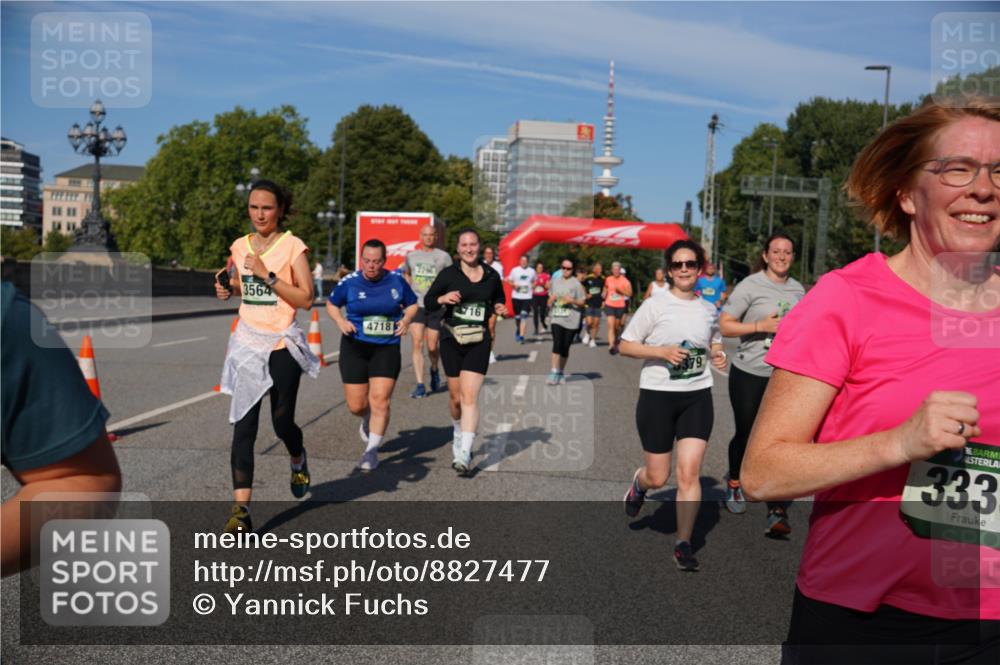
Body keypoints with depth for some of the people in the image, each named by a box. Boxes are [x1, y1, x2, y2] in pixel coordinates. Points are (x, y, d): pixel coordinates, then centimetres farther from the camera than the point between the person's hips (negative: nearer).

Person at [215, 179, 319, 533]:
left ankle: (298, 459, 42)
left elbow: (306, 299, -13)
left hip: (282, 344, -3)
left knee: (282, 423, 6)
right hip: (247, 343, 4)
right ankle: (241, 508, -4)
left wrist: (267, 275, -20)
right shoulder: (239, 246, 7)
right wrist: (228, 289, 2)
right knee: (243, 426, -5)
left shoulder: (292, 246, -7)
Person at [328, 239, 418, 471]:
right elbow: (331, 304, 12)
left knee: (380, 400, -10)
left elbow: (412, 304, 13)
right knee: (356, 405, 2)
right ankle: (368, 419, 39)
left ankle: (372, 450, 5)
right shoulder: (349, 282, -4)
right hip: (355, 347, 0)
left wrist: (406, 319, -7)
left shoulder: (397, 281, -1)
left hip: (387, 348, 0)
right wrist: (341, 321, -8)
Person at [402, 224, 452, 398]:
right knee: (417, 345, -10)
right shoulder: (411, 256, 11)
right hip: (416, 306, 2)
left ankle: (434, 370, 36)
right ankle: (420, 385, -9)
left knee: (432, 347, 3)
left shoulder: (443, 256, 2)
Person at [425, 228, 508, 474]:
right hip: (452, 340, 0)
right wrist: (443, 299, -17)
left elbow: (498, 301, 20)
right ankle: (458, 433, 41)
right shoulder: (448, 274, -2)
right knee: (456, 397, 10)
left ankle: (464, 454, -12)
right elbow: (428, 302, 3)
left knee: (470, 396, -12)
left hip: (479, 341, 0)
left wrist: (499, 309, -2)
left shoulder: (492, 276, 4)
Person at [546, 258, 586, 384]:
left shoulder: (576, 283, 1)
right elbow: (550, 301, 22)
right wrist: (551, 299, -1)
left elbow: (582, 302, 2)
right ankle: (554, 373, -15)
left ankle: (561, 373, 19)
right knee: (556, 345, -14)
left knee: (565, 348, 4)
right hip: (557, 318, 2)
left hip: (571, 320, -2)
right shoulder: (556, 282, 13)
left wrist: (572, 301, -16)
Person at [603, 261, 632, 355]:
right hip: (609, 305, 0)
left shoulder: (624, 281, -4)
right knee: (610, 324, -16)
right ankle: (611, 345, -26)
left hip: (620, 306, 0)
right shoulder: (608, 279, 4)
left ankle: (616, 342, 36)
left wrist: (620, 290, -18)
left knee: (617, 326, 11)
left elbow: (629, 294, -5)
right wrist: (603, 300, 12)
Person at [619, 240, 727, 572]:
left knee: (689, 472, -7)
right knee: (657, 478, 6)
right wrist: (662, 351, -20)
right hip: (657, 395, -3)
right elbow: (625, 346, -5)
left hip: (697, 396, 3)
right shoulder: (655, 305, -7)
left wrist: (718, 355, 1)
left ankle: (684, 545, 6)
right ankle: (639, 483, 44)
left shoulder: (708, 309, 6)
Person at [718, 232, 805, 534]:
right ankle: (734, 482, 39)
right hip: (749, 374, -3)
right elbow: (724, 325, -12)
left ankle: (777, 512, -5)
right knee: (745, 434, 10)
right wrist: (761, 326, -20)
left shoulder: (797, 289, 9)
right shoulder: (751, 285, -8)